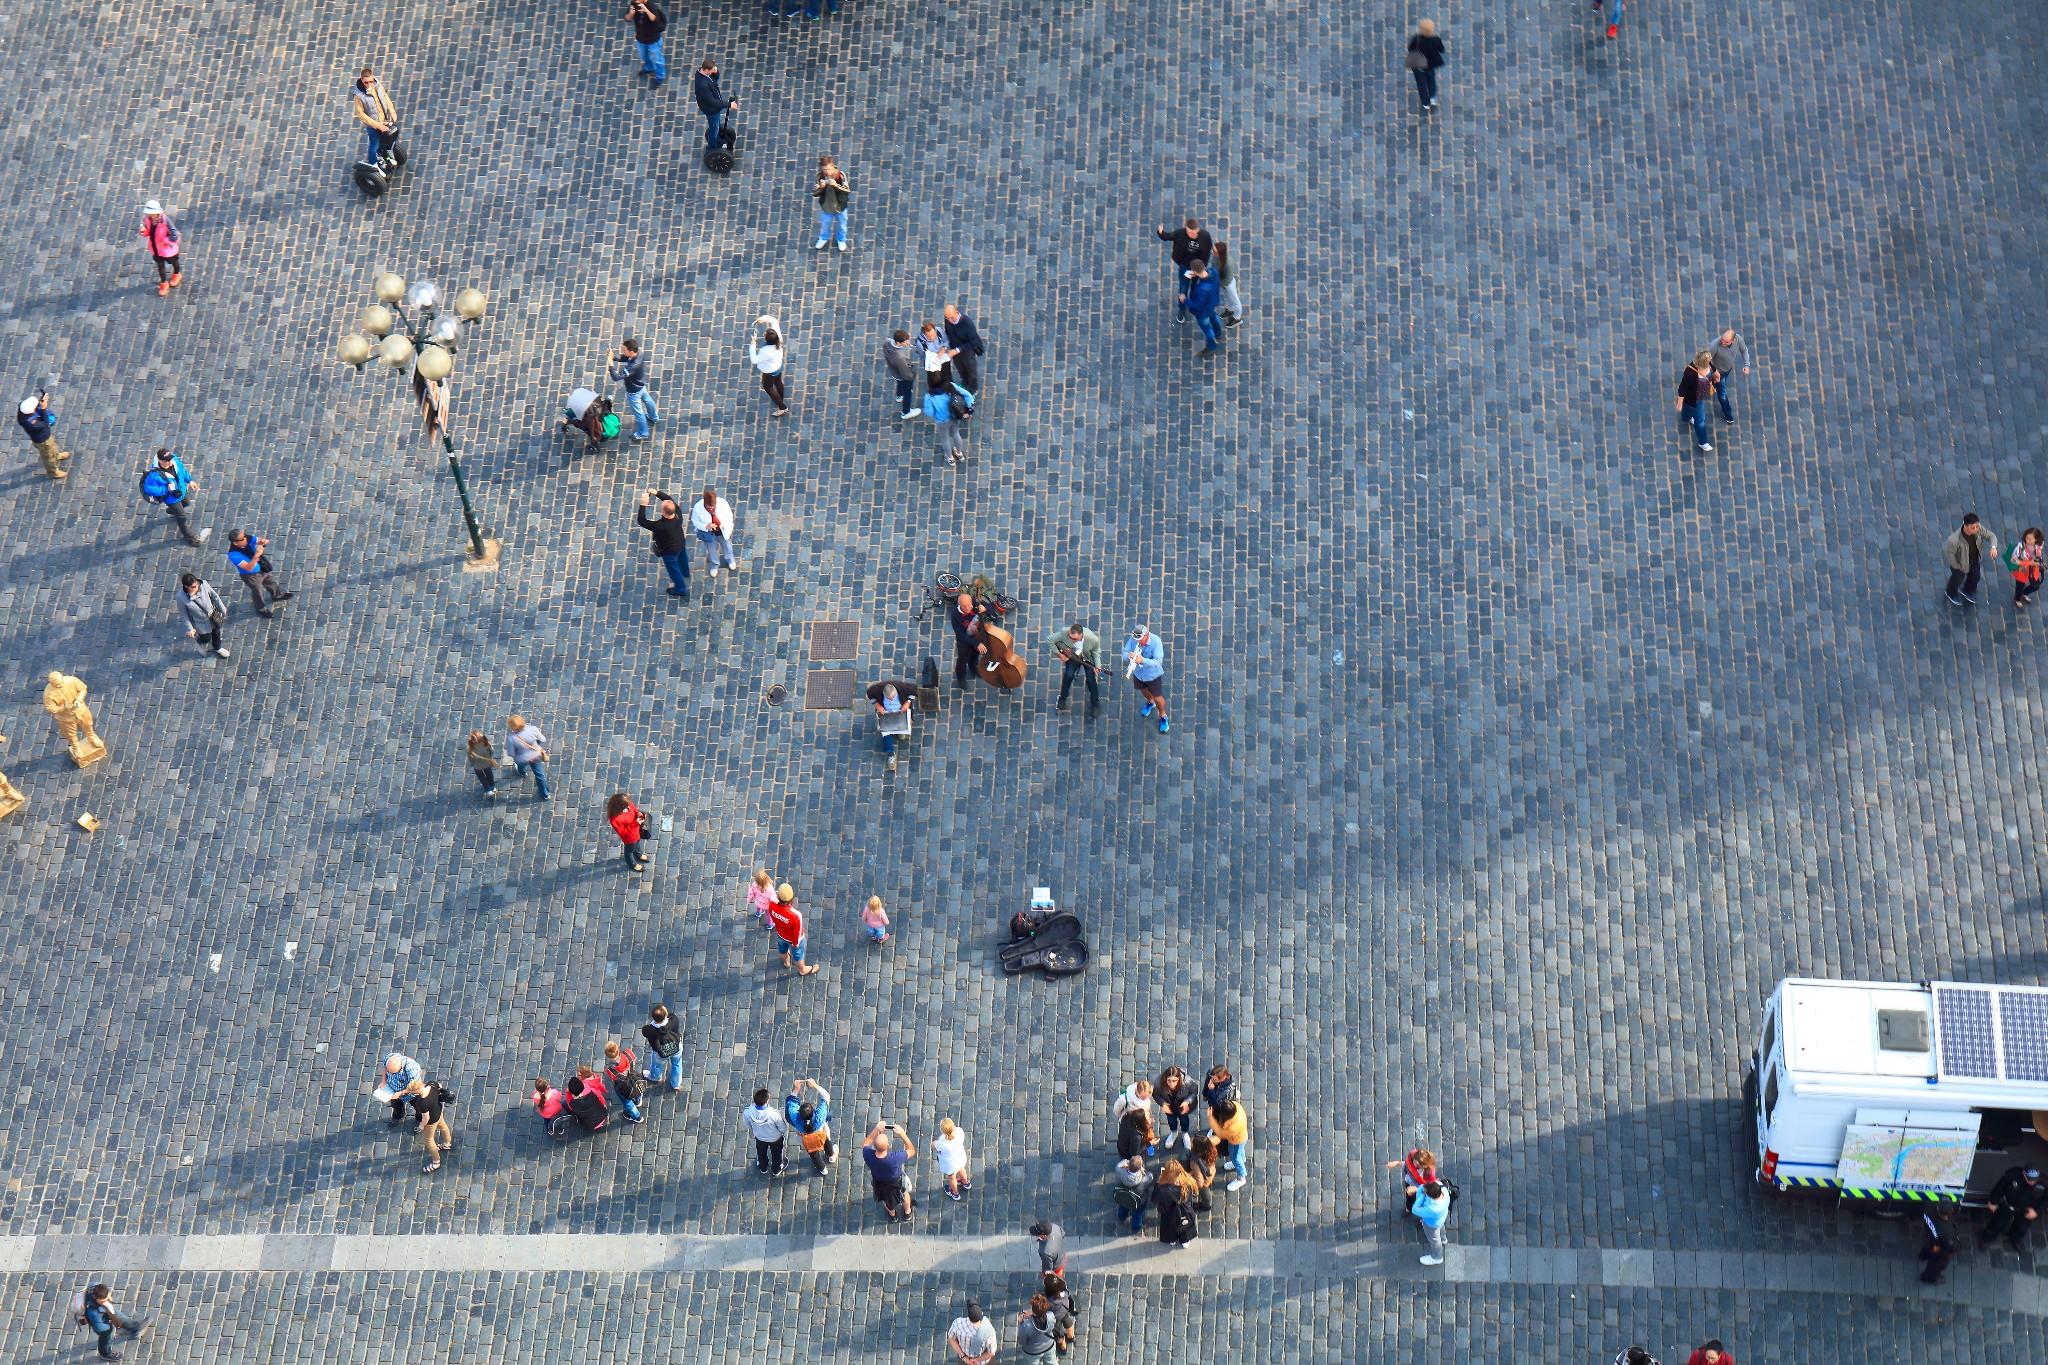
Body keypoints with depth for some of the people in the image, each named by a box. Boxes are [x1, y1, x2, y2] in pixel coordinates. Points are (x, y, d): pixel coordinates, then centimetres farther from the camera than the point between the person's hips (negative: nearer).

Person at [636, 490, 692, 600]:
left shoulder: (661, 526, -48)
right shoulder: (678, 513, -32)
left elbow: (641, 521, -43)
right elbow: (669, 499, -16)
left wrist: (643, 505, -46)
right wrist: (657, 492, -30)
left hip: (670, 551, -6)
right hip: (681, 543, 6)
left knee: (674, 570, 23)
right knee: (682, 559, 37)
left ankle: (681, 590, 49)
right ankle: (686, 573, 70)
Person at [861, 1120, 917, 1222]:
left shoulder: (868, 1156, -38)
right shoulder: (895, 1158, -45)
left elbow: (865, 1144, -13)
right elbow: (911, 1151, -26)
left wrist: (876, 1129, -19)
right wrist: (902, 1134, -31)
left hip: (879, 1183, 2)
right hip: (896, 1182, -2)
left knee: (885, 1199, 35)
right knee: (905, 1195, 33)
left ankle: (892, 1214, 63)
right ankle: (907, 1211, 61)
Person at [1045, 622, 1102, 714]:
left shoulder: (1093, 640, -36)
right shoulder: (1064, 633, -36)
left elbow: (1096, 652, -15)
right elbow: (1049, 640, -21)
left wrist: (1098, 666, -31)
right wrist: (1059, 654, -20)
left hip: (1088, 658, -1)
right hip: (1072, 655, 1)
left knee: (1090, 678, -14)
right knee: (1069, 674, -19)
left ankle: (1095, 704, 12)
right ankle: (1062, 698, 9)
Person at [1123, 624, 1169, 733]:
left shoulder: (1156, 642, -34)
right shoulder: (1133, 639, -23)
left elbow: (1158, 661, -37)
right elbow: (1125, 652, -14)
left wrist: (1143, 660, -54)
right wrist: (1129, 655, -41)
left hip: (1152, 674, -4)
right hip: (1138, 672, 4)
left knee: (1157, 697, 13)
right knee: (1143, 690, 32)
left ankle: (1163, 716, 40)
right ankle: (1150, 702, 65)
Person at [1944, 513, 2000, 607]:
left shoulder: (1978, 528, -32)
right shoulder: (1954, 540, -45)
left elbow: (1990, 536, -17)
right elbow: (1949, 554, -27)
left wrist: (1993, 547, -39)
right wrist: (1957, 567, -13)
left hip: (1975, 560, 5)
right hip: (1960, 562, -5)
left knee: (1975, 576, 29)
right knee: (1958, 578, 24)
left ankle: (1967, 591, 63)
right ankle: (1951, 594, 59)